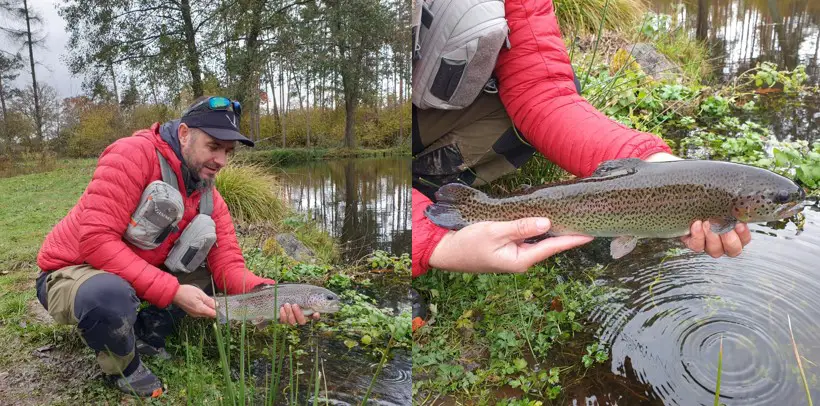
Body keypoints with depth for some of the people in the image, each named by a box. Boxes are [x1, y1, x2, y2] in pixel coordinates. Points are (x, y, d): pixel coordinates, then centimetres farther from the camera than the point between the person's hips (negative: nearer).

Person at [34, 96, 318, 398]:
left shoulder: (209, 199, -3)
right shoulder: (134, 155, -24)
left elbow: (228, 266, -9)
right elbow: (97, 240, -31)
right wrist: (172, 292, -33)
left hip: (142, 275, 6)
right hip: (70, 273, -6)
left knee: (217, 279, -4)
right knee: (112, 297, -38)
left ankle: (145, 334, 5)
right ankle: (124, 369, -6)